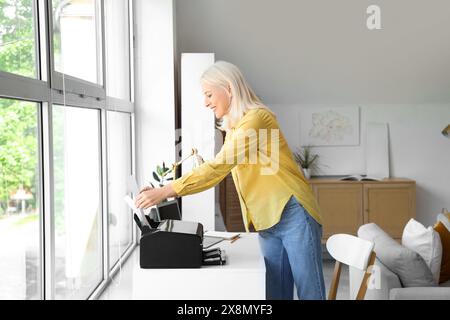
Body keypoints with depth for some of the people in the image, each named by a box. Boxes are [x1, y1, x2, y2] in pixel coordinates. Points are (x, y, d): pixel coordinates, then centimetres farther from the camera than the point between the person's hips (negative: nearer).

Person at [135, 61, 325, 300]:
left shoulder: (256, 117, -14)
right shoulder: (233, 129, 16)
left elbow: (219, 167, -22)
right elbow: (219, 170, 16)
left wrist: (165, 192, -23)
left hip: (293, 215, -8)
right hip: (267, 222, 9)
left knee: (309, 292, -2)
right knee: (275, 294, 8)